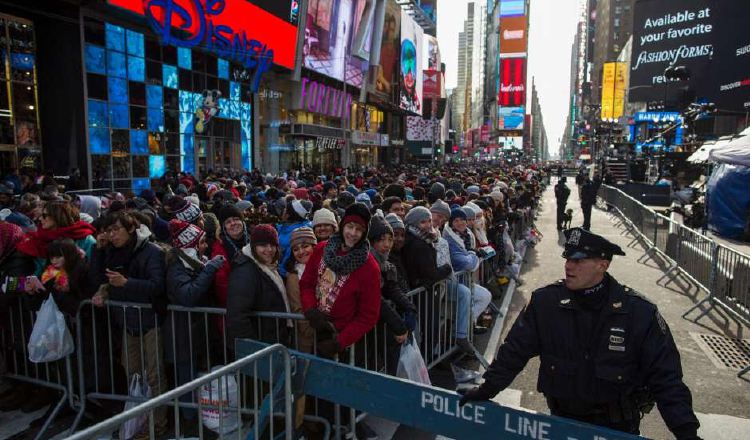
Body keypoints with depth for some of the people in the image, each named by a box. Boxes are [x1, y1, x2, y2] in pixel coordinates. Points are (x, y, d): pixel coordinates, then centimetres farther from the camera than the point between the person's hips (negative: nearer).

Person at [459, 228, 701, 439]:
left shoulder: (640, 312, -15)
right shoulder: (545, 302, -13)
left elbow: (665, 377, -9)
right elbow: (515, 350, -3)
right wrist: (488, 389, -3)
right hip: (563, 419, 1)